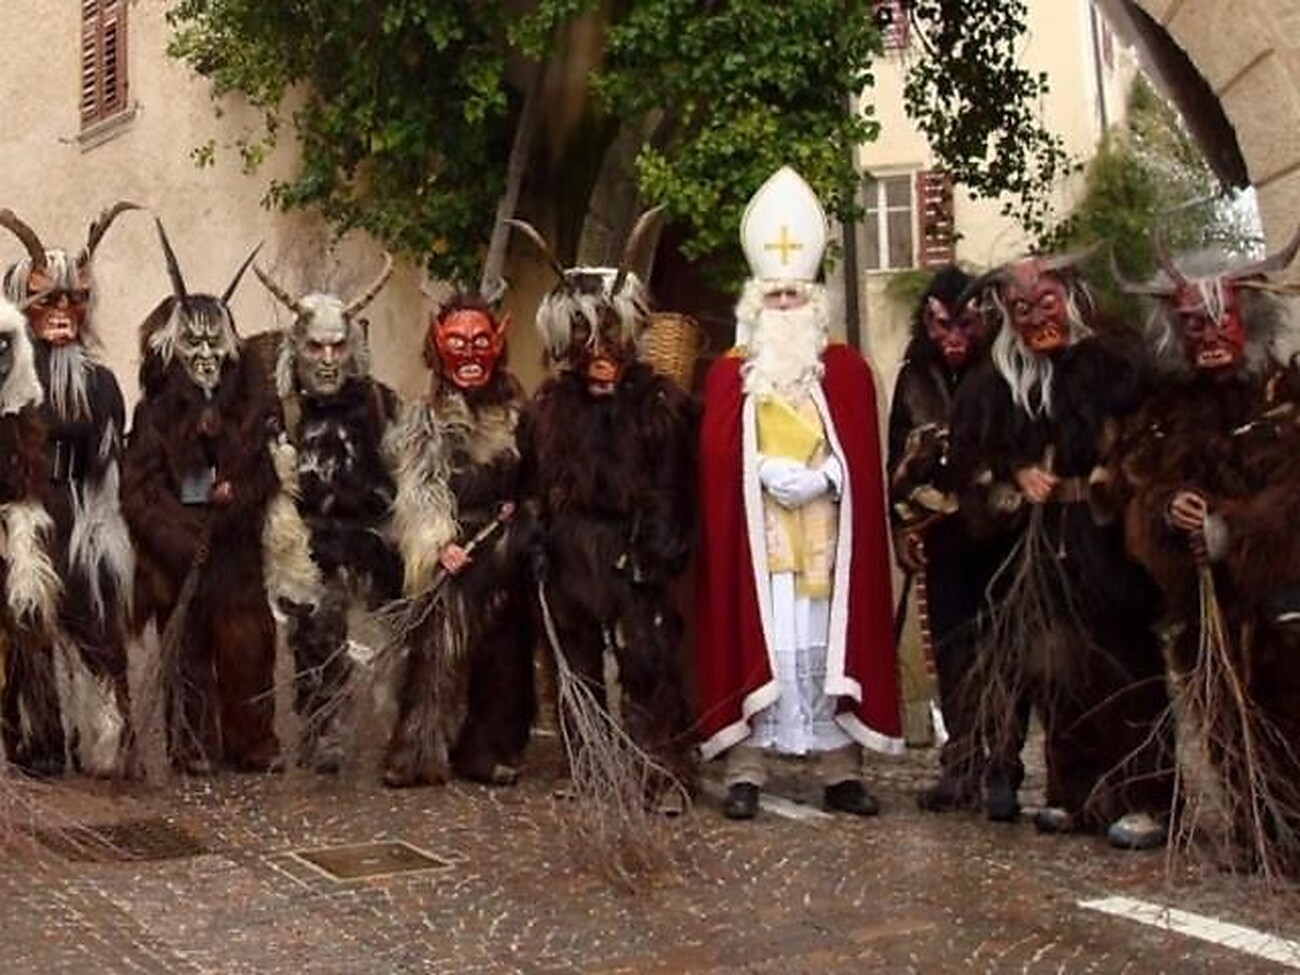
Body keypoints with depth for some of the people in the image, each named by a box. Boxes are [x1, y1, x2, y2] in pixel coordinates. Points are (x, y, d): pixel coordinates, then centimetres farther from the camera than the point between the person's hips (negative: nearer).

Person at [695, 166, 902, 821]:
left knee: (829, 641, 3)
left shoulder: (847, 371, 10)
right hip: (755, 534, -1)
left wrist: (819, 477, -14)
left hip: (825, 534, 1)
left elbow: (860, 456, 2)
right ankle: (744, 771, 1)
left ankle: (842, 770, 8)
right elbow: (718, 457, -2)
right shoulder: (727, 374, 7)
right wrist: (773, 474, -15)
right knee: (757, 641, -3)